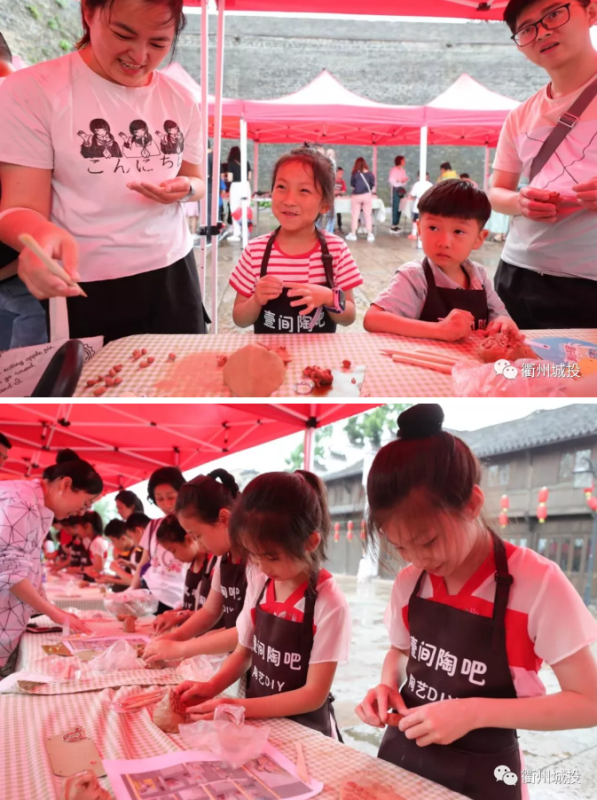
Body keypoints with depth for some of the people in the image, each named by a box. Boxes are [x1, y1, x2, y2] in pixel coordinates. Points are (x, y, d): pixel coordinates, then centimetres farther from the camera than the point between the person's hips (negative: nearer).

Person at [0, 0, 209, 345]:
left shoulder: (181, 99, 5)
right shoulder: (30, 90, -10)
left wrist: (185, 188, -7)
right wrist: (44, 236, -37)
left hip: (174, 273, 5)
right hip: (87, 286, -4)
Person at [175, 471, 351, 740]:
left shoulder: (329, 603, -18)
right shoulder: (259, 584, -2)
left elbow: (314, 694, -15)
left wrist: (239, 707, -20)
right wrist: (211, 687, -8)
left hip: (303, 730, -4)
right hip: (257, 719, 4)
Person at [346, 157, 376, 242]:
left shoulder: (355, 174, -8)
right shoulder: (370, 174, -4)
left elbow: (352, 184, 1)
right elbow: (372, 185, 2)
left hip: (356, 196, -1)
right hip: (367, 195, 1)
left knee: (355, 215, 6)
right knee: (368, 215, 6)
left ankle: (353, 234, 9)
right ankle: (370, 235, 5)